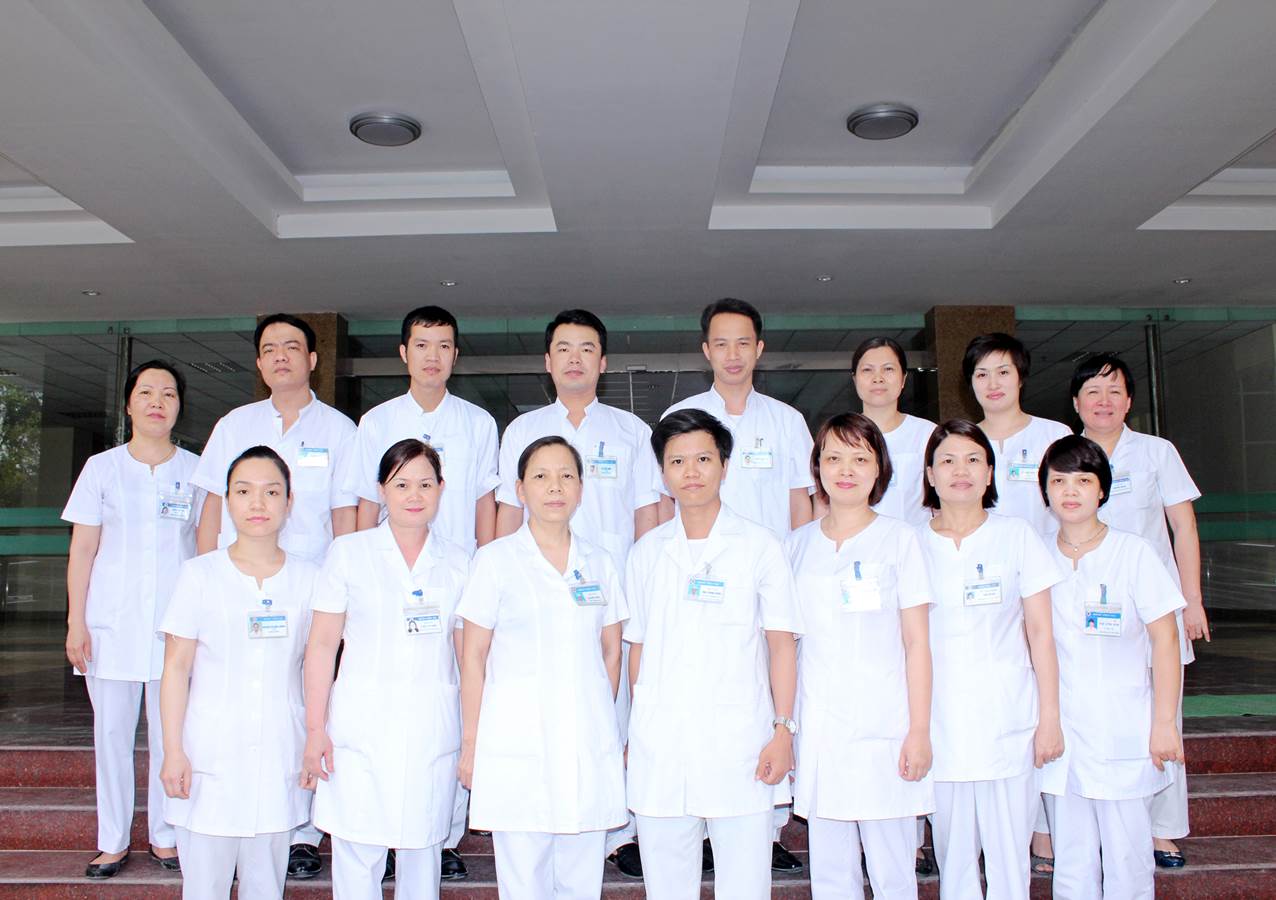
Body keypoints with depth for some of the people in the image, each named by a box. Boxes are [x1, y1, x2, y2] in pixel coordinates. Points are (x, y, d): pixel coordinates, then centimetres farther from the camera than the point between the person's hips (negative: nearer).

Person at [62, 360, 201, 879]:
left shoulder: (196, 471, 5)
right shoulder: (103, 467, 4)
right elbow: (82, 549, 4)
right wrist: (76, 621, -2)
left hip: (176, 623, 0)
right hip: (111, 622, 0)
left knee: (171, 734, 4)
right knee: (111, 733, 6)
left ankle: (166, 836, 20)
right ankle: (113, 841, 20)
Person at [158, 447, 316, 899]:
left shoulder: (307, 578, 2)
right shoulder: (200, 574, -3)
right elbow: (176, 667, -2)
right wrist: (173, 751, -5)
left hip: (279, 757, 2)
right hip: (210, 756, -1)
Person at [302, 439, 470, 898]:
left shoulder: (458, 563, 7)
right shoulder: (348, 552, 3)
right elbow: (323, 643, 3)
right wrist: (315, 729, -2)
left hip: (432, 731, 1)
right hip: (360, 727, -1)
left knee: (422, 851, 9)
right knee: (356, 857, 2)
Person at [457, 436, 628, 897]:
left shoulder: (599, 562, 8)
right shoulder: (495, 560, -2)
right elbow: (473, 657, -1)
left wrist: (601, 720, 10)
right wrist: (471, 742, -2)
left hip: (589, 744, 3)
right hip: (517, 744, -3)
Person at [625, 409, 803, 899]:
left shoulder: (760, 546, 2)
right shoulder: (646, 552, 9)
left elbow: (781, 644, 2)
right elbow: (638, 648, 12)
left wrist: (783, 729, -4)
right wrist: (635, 732, 9)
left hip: (739, 740, -2)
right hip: (660, 743, 3)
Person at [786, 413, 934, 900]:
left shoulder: (898, 539, 0)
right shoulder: (798, 544, 8)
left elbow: (917, 643, -1)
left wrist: (919, 730, -6)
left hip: (884, 727, -2)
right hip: (818, 728, 3)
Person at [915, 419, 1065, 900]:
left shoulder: (1017, 535, 3)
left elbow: (1040, 634, 3)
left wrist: (1050, 718, -1)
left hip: (1007, 724, -1)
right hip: (941, 725, 1)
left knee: (1009, 860, 3)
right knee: (952, 860, 9)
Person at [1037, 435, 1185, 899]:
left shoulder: (1134, 553, -5)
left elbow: (1165, 640, -4)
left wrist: (1164, 724, -7)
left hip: (1123, 735, -3)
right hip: (1061, 734, 3)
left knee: (1127, 861, 5)